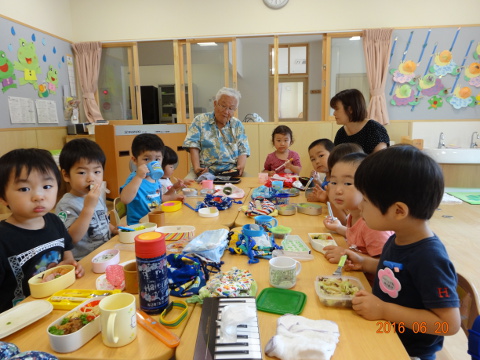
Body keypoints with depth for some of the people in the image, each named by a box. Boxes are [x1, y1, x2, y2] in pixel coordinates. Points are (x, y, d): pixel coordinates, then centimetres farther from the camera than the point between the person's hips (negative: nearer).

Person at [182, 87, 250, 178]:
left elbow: (243, 151, 8)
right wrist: (196, 168, -16)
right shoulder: (200, 120, 8)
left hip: (231, 171, 2)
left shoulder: (237, 125, 14)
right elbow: (193, 146, 0)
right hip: (205, 170, -2)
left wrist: (241, 167, -13)